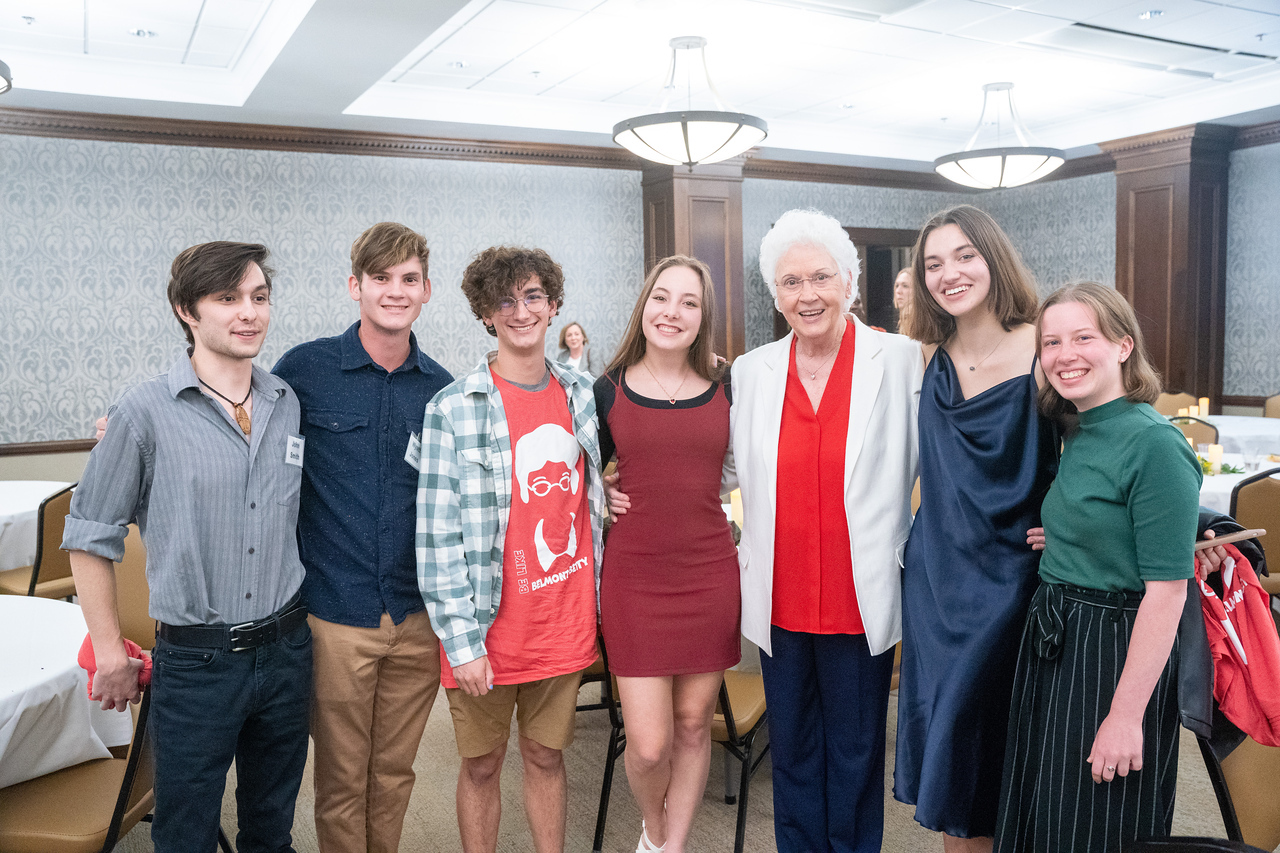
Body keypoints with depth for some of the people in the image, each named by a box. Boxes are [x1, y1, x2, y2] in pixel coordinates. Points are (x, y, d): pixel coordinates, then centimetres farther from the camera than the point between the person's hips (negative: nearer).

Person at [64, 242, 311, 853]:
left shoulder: (291, 405, 1)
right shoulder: (146, 412, -11)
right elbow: (90, 536, -3)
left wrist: (303, 614, 12)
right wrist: (110, 650, -1)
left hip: (287, 652, 4)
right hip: (195, 663, -3)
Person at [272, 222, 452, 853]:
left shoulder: (442, 389, 3)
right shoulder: (304, 369, -5)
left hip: (419, 616, 3)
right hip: (336, 615, -2)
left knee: (395, 771, 18)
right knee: (341, 779, 11)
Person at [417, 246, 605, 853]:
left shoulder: (583, 394, 4)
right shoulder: (453, 408, -10)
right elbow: (437, 534, -11)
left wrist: (599, 604, 10)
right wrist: (462, 640, -14)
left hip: (566, 623, 3)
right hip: (490, 627, -3)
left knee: (546, 756, 18)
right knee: (482, 764, 14)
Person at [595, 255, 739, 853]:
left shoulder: (725, 391, 3)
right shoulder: (608, 392, 0)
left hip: (710, 575, 2)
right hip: (635, 579, -1)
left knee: (693, 725, 11)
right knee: (648, 744, -1)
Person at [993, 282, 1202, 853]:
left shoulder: (1155, 443, -18)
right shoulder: (1079, 436, 8)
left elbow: (1166, 590, -21)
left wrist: (1126, 716, -21)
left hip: (1117, 655, -8)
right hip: (1051, 647, 8)